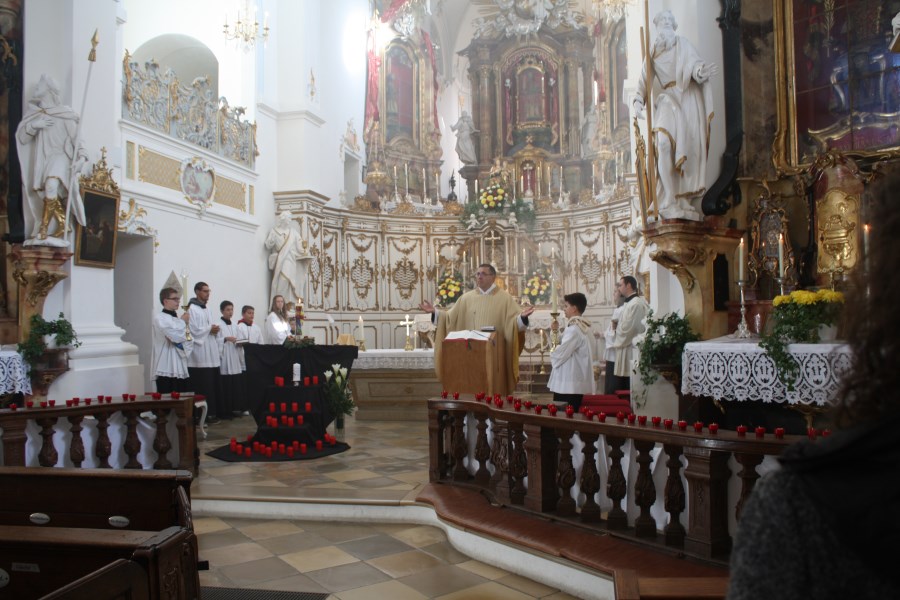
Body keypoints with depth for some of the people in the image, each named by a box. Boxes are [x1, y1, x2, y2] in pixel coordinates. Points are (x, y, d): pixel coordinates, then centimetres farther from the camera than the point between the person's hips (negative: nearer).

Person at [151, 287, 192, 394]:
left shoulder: (178, 319, 17)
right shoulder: (160, 318, -6)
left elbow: (188, 341, 17)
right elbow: (176, 336, -18)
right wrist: (183, 322, -3)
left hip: (181, 369, 7)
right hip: (166, 369, -7)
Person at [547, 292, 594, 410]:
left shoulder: (574, 329, -17)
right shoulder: (580, 326, 14)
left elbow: (561, 352, -18)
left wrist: (552, 357, 3)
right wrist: (556, 331, 11)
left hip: (569, 382, -10)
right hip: (575, 381, 10)